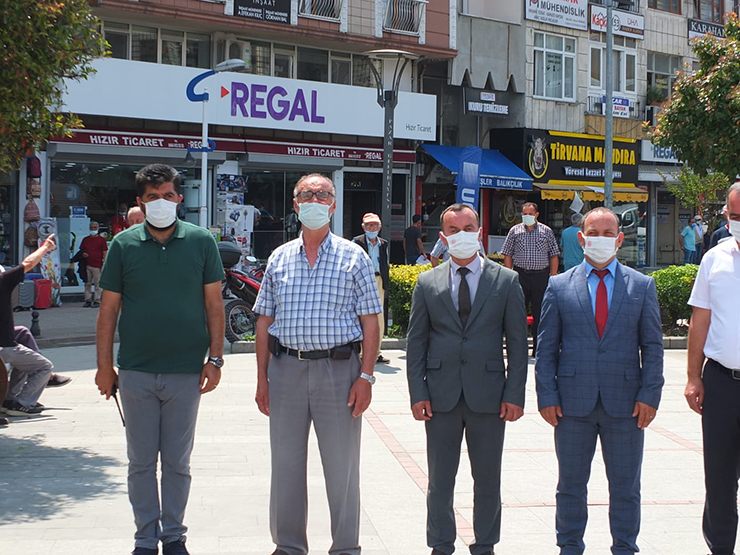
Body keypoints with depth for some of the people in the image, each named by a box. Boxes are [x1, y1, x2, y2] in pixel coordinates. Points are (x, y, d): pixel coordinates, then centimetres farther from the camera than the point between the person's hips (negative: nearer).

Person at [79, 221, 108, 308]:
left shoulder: (101, 240, 6)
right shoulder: (85, 239, 17)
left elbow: (105, 253, 3)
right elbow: (81, 250, 24)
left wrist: (103, 262, -5)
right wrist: (83, 254, 1)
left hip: (98, 266, -4)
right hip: (87, 265, 4)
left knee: (98, 284, -5)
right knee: (87, 283, 5)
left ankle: (97, 301, -2)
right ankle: (88, 300, 10)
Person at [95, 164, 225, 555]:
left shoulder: (201, 241, 1)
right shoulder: (123, 245, 2)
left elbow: (214, 304, 4)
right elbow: (109, 309, 5)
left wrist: (215, 359, -2)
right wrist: (104, 366, 1)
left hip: (186, 371, 0)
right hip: (136, 372, 1)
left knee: (177, 461, 9)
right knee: (141, 461, 8)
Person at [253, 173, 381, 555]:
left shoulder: (353, 257, 2)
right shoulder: (279, 259, 9)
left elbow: (370, 322, -1)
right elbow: (264, 322, 11)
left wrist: (366, 377, -9)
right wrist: (262, 378, 5)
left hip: (339, 369, -2)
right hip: (286, 368, 3)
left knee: (342, 465, 4)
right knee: (286, 462, 9)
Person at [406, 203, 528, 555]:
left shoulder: (506, 280, 3)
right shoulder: (427, 283, 6)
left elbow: (517, 342, 2)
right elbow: (416, 342, 6)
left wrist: (514, 394, -5)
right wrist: (417, 393, -3)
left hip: (488, 395, -1)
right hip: (441, 395, 1)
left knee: (488, 479, 8)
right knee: (439, 480, 7)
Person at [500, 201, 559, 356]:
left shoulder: (547, 231, 7)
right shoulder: (515, 231, 7)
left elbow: (554, 255, 8)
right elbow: (507, 255, 7)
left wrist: (553, 276, 1)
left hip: (541, 275, 0)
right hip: (520, 274, 0)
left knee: (539, 313, 3)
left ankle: (538, 348, 11)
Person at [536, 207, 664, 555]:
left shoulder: (642, 285, 6)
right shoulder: (559, 286, 4)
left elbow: (653, 346, 5)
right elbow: (546, 347, 4)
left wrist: (649, 395, -4)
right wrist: (547, 395, -4)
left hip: (625, 405, 0)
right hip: (573, 403, 0)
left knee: (625, 487, 8)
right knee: (570, 485, 10)